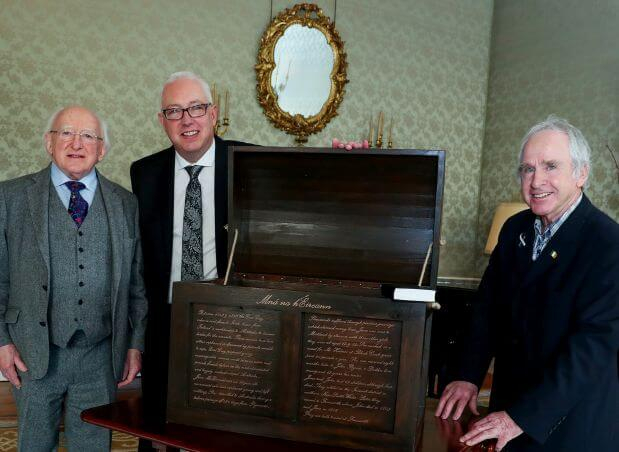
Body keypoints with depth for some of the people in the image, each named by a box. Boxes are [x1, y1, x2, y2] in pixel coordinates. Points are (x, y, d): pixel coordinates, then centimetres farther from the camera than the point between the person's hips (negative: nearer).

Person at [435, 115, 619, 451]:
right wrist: (468, 376, -8)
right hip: (509, 397, 5)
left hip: (571, 420, -5)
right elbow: (488, 304, 3)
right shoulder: (514, 228, 0)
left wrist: (522, 416, -27)